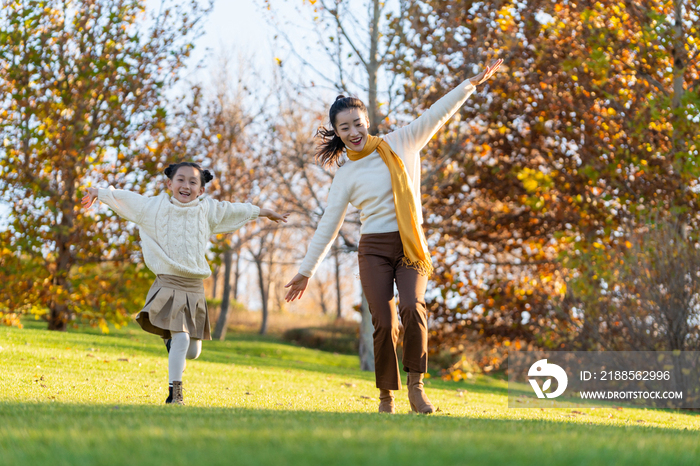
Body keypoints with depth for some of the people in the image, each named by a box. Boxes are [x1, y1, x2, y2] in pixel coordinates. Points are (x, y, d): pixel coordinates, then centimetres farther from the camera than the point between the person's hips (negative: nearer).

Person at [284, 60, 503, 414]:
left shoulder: (399, 144, 6)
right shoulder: (346, 175, 5)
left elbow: (435, 115, 3)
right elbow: (328, 226, 8)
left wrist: (472, 83, -3)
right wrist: (306, 271, 7)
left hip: (410, 247, 0)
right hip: (374, 250, 0)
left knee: (412, 307, -24)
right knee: (384, 323, -12)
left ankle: (415, 383, -11)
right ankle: (387, 395, 3)